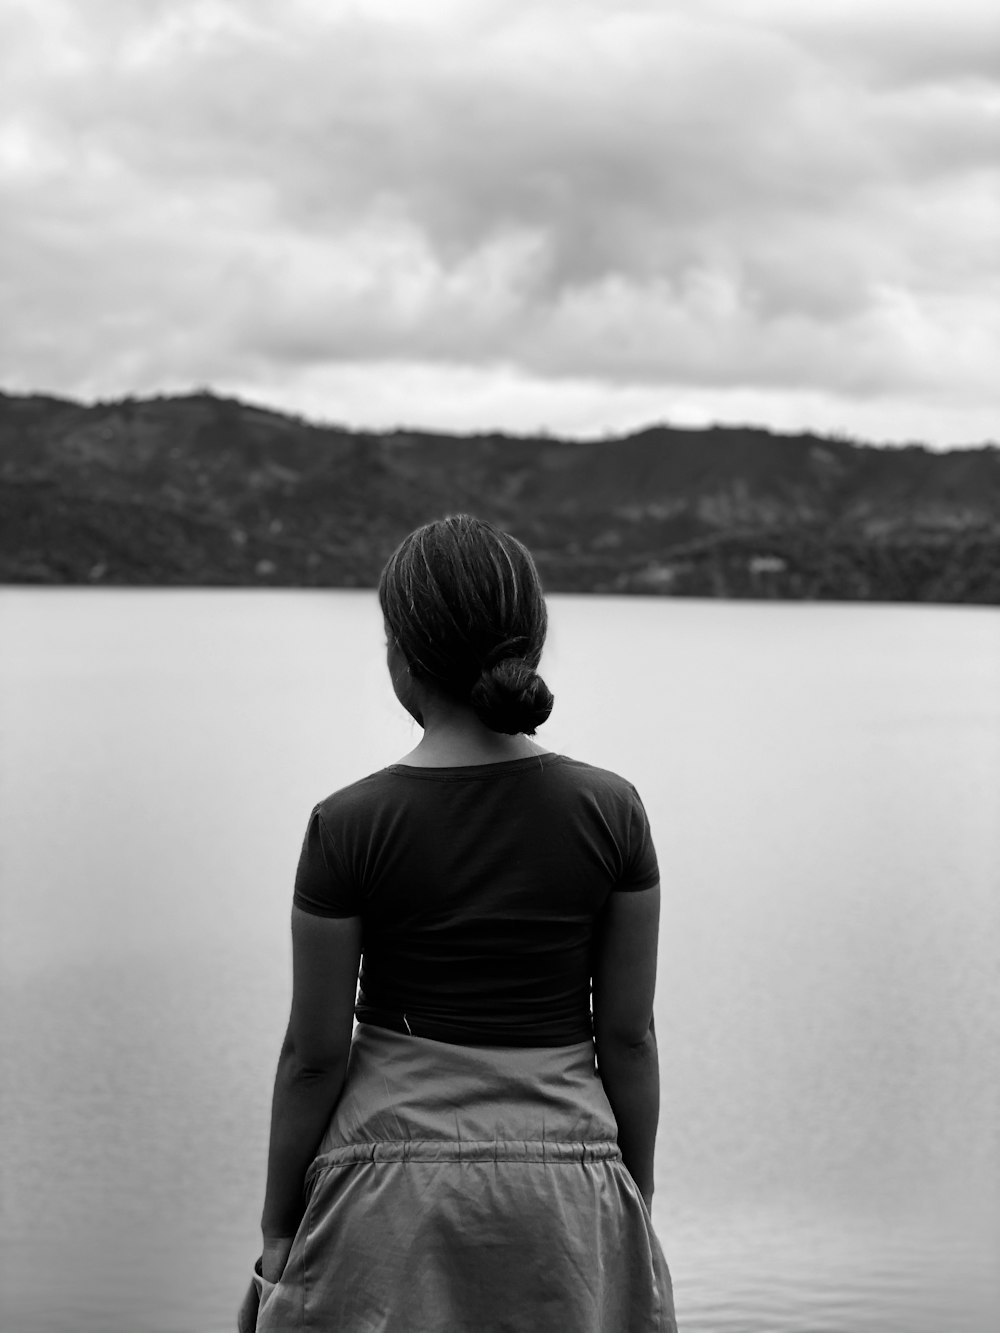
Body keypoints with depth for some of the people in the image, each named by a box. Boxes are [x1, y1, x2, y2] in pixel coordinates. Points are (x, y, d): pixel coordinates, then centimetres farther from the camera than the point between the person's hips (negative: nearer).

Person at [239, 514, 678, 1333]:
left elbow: (315, 1053, -5)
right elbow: (629, 1035, 0)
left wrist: (277, 1229, 6)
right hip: (565, 1170, 2)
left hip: (395, 1169, -2)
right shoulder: (610, 811, -4)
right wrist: (637, 1197, 12)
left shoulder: (350, 826, -10)